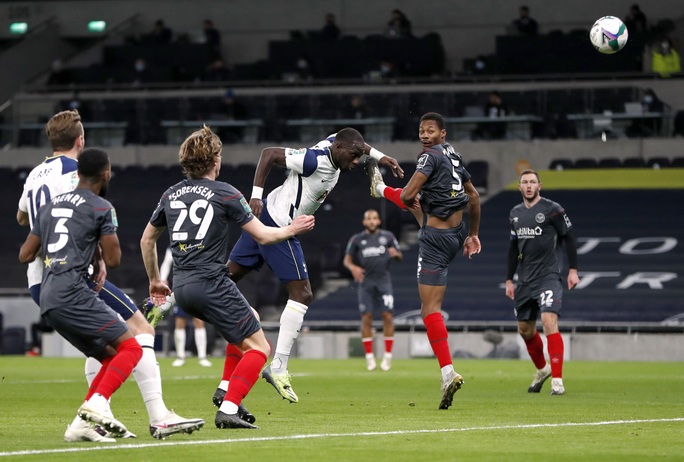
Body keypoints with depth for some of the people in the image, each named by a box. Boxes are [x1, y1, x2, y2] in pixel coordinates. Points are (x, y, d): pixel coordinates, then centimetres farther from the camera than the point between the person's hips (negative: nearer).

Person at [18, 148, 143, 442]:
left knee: (110, 356, 15)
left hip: (48, 301, 8)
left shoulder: (49, 206, 21)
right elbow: (112, 260, -3)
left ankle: (82, 424, 2)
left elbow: (25, 255, 23)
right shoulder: (101, 208, -1)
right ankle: (97, 403, -29)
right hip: (72, 293, -8)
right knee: (130, 347, -9)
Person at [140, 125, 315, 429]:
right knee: (258, 347, -1)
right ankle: (228, 410, -18)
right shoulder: (224, 193, -6)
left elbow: (147, 239, 24)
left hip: (182, 287, 8)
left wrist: (155, 280, 35)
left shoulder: (171, 195, 13)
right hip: (211, 284, -8)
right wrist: (291, 230, 16)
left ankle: (226, 391, 19)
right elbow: (263, 235, -3)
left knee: (249, 319, 29)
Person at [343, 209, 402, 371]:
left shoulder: (387, 236, 9)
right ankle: (369, 356, 4)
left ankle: (388, 356, -1)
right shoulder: (357, 239, 7)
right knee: (366, 317, -4)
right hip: (366, 282, 0)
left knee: (387, 315, -8)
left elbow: (400, 257, 14)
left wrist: (396, 254, -10)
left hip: (384, 280, 0)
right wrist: (353, 267, -13)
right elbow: (347, 260, 9)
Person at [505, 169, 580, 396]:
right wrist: (509, 279, 16)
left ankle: (557, 380, -20)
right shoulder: (516, 214, 12)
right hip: (525, 280, 7)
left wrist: (573, 270, -9)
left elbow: (569, 237, -4)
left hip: (548, 277, -7)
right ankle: (542, 370, 37)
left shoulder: (552, 209, -6)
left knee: (549, 321, -21)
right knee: (525, 329, 12)